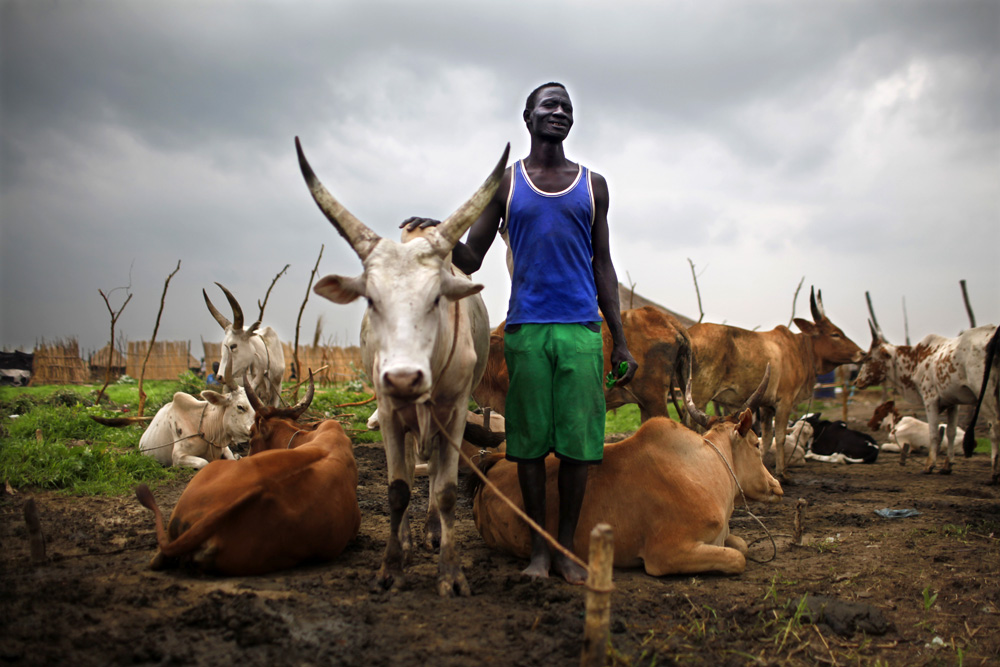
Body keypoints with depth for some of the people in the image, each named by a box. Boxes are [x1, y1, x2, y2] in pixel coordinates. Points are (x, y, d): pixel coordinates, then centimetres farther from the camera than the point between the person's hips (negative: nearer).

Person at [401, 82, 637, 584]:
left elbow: (602, 266, 14)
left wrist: (621, 342, 8)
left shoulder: (592, 185, 14)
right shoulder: (506, 183, 10)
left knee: (578, 442, -1)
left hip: (582, 328, 1)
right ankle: (538, 549, 13)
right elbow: (470, 260, 8)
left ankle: (567, 548, 11)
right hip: (525, 329, -1)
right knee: (530, 441, 1)